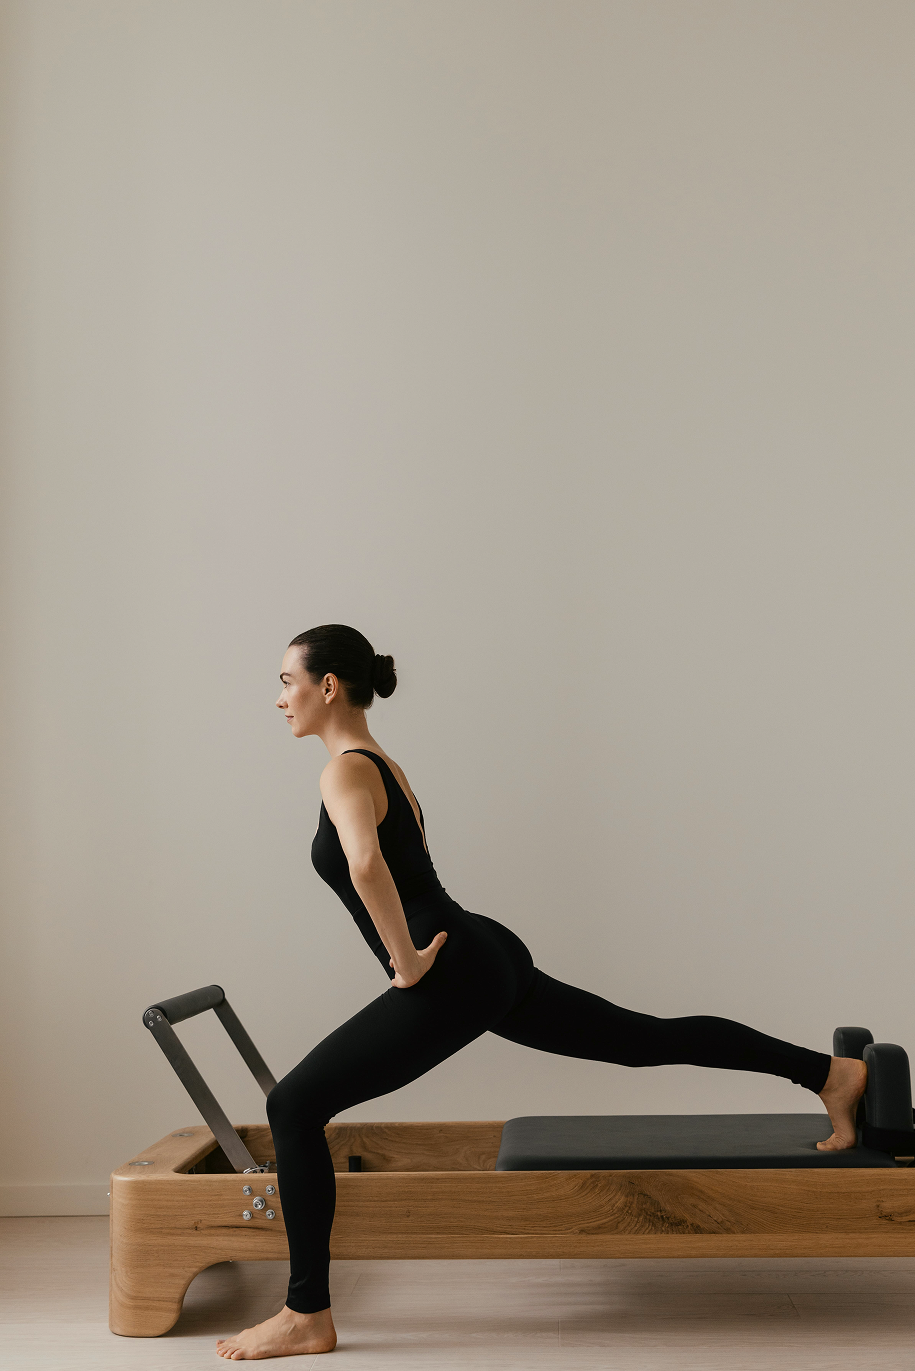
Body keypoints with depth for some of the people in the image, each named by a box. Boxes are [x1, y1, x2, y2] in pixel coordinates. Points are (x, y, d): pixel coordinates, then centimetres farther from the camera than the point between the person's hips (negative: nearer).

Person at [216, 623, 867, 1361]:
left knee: (294, 1106, -6)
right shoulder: (382, 764, 17)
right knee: (651, 1040, 18)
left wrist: (406, 961, -23)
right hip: (490, 958, 10)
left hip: (455, 975, -10)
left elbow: (365, 864, -34)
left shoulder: (346, 772, -13)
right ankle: (831, 1072, 25)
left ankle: (307, 1318, -1)